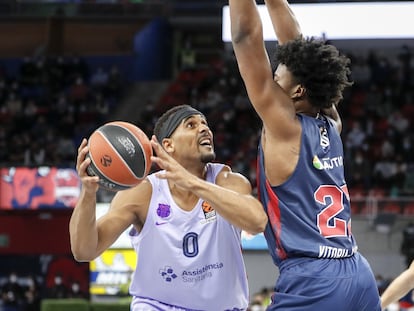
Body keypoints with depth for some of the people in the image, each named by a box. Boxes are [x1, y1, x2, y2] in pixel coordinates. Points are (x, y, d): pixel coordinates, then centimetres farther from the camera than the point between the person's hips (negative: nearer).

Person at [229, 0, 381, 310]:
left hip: (312, 283, -8)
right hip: (360, 276, 8)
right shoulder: (331, 125, 12)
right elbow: (296, 45, 21)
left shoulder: (284, 126, -5)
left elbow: (246, 38, -6)